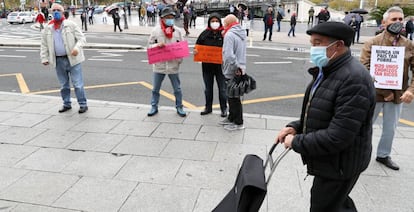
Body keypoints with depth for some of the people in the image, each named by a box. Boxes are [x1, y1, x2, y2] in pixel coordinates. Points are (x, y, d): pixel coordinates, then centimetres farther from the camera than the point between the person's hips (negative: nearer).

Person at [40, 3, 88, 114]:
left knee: (78, 84, -2)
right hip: (58, 61, 4)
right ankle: (66, 104, 27)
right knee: (63, 85, 14)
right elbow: (44, 45, 12)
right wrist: (44, 58, 7)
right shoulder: (48, 28, 7)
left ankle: (83, 104, 9)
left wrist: (77, 47, -24)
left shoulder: (71, 25, -3)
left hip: (72, 59, -4)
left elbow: (82, 38, -7)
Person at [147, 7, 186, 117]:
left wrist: (180, 59, -7)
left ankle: (179, 107, 24)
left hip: (173, 65, 0)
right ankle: (154, 107, 27)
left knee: (177, 89, 9)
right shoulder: (156, 30, -1)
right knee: (155, 88, 11)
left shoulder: (178, 31, 0)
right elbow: (150, 44, 3)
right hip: (159, 65, 0)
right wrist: (157, 45, -17)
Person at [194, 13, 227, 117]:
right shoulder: (205, 33, 2)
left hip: (220, 65, -3)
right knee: (208, 88, 15)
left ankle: (224, 108, 22)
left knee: (222, 88, 7)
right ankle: (208, 107, 30)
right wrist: (195, 50, -10)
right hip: (207, 65, 3)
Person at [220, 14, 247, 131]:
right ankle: (231, 118, 34)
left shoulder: (229, 35, -19)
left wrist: (236, 67, -20)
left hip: (232, 72, -9)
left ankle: (238, 123, 14)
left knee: (234, 97, 3)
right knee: (232, 96, 20)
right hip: (239, 70, 9)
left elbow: (229, 55, -28)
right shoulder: (242, 33, 10)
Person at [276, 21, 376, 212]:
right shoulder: (326, 71, 5)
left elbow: (337, 137, -31)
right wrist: (296, 127, -2)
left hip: (339, 164, -9)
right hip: (329, 159, 9)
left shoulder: (354, 80, -28)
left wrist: (297, 142, -20)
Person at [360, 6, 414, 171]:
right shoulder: (372, 43, -9)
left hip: (397, 96, 4)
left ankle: (383, 155, 39)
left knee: (390, 129, 18)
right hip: (374, 94, -4)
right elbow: (365, 70, -17)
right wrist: (384, 92, -19)